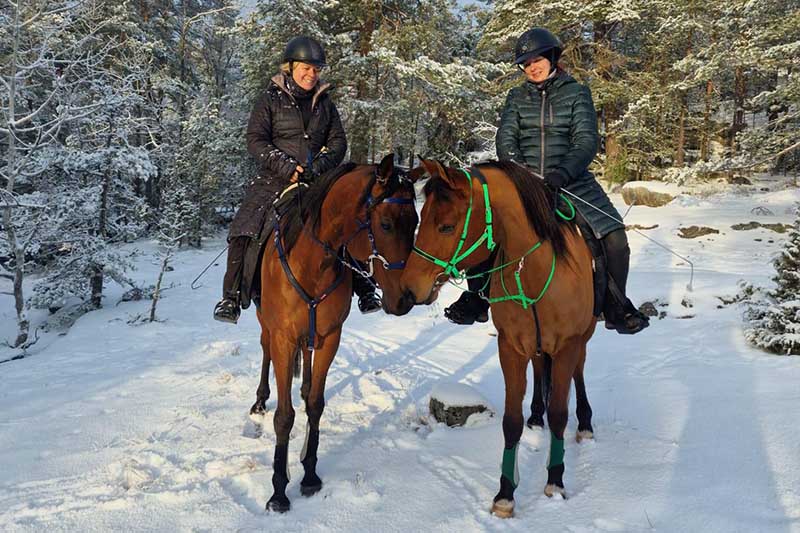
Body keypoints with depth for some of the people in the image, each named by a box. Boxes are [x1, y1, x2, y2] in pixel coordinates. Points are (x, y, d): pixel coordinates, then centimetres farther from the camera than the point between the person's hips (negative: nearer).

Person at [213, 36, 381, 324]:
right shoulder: (271, 99, 2)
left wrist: (320, 165, -9)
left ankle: (364, 289, 3)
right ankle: (232, 298, -8)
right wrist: (286, 166, -16)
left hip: (318, 181, 3)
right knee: (244, 232, -17)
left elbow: (338, 141, 11)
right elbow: (255, 140, -4)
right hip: (275, 179, -2)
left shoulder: (324, 102, 12)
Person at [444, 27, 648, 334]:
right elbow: (506, 138, 0)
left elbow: (586, 140, -7)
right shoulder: (517, 96, 10)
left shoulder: (576, 93, 4)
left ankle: (617, 308, 4)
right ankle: (476, 299, 3)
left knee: (615, 238, -17)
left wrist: (562, 174, -24)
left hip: (570, 179, -1)